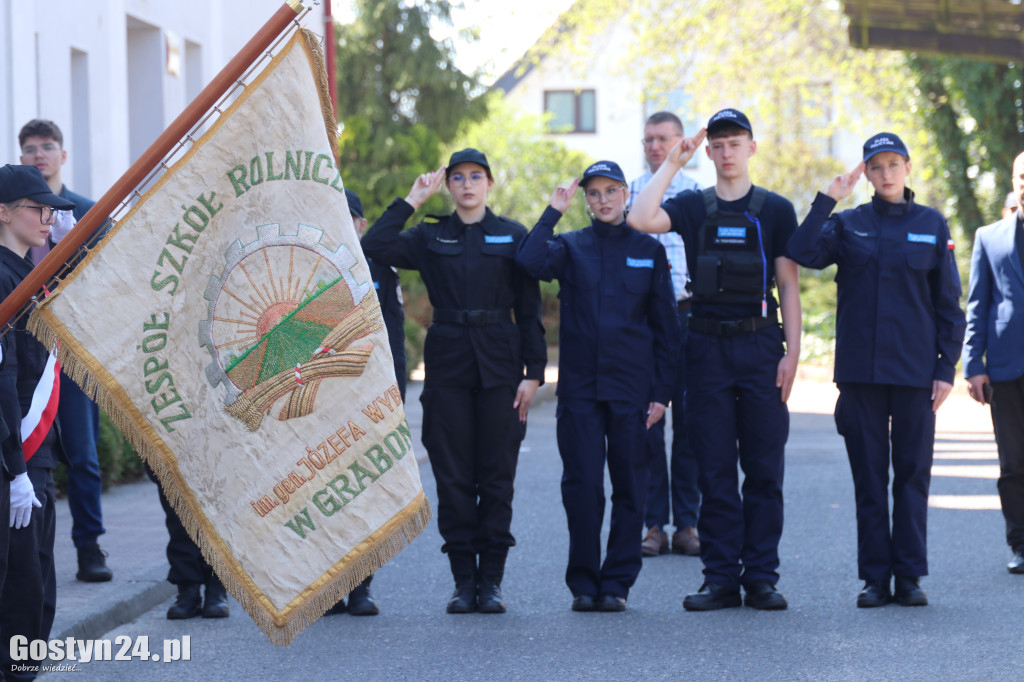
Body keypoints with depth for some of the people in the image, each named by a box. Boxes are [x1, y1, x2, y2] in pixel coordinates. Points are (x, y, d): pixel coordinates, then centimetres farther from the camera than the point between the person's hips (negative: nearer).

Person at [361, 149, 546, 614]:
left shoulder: (512, 236, 7)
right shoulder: (430, 237, 9)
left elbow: (530, 309, 5)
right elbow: (373, 249, -8)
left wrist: (534, 372, -3)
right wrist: (411, 201, -3)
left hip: (500, 365, -1)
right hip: (447, 364, 1)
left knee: (497, 476, 0)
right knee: (453, 476, 1)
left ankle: (491, 581, 6)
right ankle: (464, 581, 7)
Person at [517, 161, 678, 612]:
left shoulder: (648, 250, 7)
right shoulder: (570, 247, 7)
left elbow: (666, 328, 7)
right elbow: (530, 261, -17)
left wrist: (662, 391, 0)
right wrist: (554, 212, -10)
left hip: (631, 388, 0)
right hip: (579, 386, 0)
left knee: (629, 486, 2)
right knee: (581, 485, -1)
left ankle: (617, 583, 9)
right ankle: (583, 583, 6)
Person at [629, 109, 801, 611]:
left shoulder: (775, 210, 5)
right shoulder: (692, 207, 8)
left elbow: (788, 286, 4)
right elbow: (640, 220, -12)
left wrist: (791, 353, -4)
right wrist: (671, 164, -6)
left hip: (760, 347, -1)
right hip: (707, 348, 1)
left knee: (763, 469, 1)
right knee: (714, 470, 2)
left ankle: (761, 577, 6)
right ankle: (721, 578, 6)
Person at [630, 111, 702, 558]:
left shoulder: (698, 195, 7)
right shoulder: (628, 193, 7)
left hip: (688, 315, 0)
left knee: (690, 421, 2)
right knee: (646, 423, 1)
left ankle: (686, 524, 10)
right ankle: (654, 524, 8)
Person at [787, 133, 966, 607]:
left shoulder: (932, 225, 6)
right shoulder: (848, 224, 7)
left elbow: (949, 304, 6)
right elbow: (802, 253, -11)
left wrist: (947, 368, 0)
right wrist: (827, 199, -10)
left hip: (914, 372, -1)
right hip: (860, 372, 1)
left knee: (912, 473, 2)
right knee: (868, 475, 4)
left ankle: (910, 576, 8)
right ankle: (875, 577, 9)